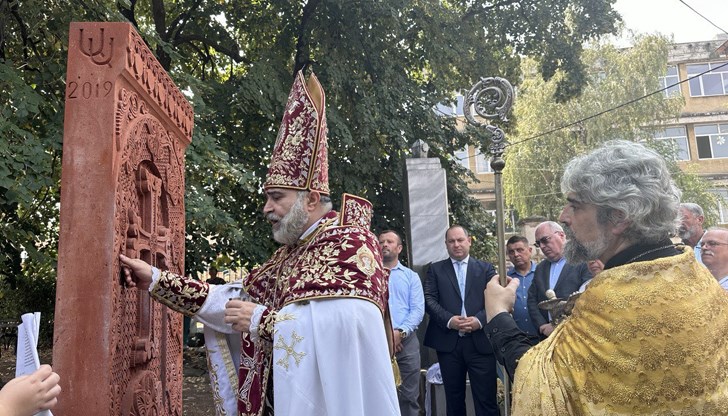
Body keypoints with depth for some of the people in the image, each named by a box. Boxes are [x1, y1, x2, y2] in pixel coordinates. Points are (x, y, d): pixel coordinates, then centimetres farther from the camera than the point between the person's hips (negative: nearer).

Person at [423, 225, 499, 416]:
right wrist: (449, 320, -13)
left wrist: (479, 320, -15)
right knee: (454, 400, 11)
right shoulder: (435, 269, 11)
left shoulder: (486, 268, 11)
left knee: (486, 399, 0)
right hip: (448, 342, 1)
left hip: (480, 342, -1)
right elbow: (429, 299, 1)